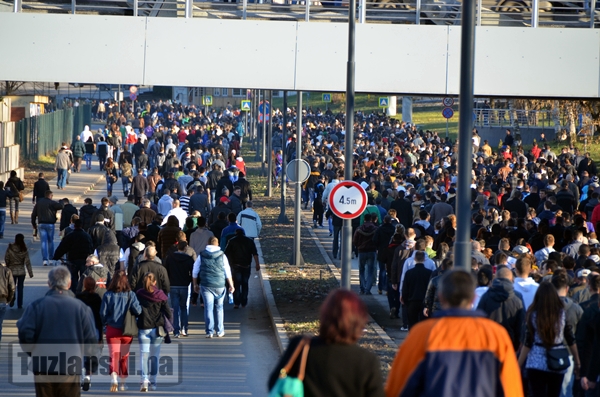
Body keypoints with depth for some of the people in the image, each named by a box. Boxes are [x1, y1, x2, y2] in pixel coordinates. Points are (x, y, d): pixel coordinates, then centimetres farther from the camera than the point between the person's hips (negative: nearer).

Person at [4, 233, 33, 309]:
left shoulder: (10, 249, -12)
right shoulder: (24, 250, -13)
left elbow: (6, 259, -4)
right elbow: (27, 262, -11)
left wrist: (7, 267, 15)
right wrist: (30, 273, -5)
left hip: (12, 271, 0)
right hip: (21, 271, 0)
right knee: (20, 288, 10)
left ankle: (11, 302, 9)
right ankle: (19, 304, 12)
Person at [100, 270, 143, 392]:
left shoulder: (108, 295, -6)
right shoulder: (130, 295, -6)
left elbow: (103, 313, -6)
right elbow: (138, 311, -13)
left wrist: (105, 323, 13)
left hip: (112, 329, -1)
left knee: (114, 355, -1)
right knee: (124, 356, 17)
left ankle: (114, 379, -23)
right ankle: (123, 382, 24)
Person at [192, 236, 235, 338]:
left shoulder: (202, 255, 2)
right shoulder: (222, 255, 0)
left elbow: (195, 271, 6)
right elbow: (227, 272, 2)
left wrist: (195, 284, 17)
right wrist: (231, 285, 10)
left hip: (206, 285, 0)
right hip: (220, 286, 0)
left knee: (208, 308, 1)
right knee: (219, 308, 12)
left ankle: (209, 331, -1)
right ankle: (220, 331, 15)